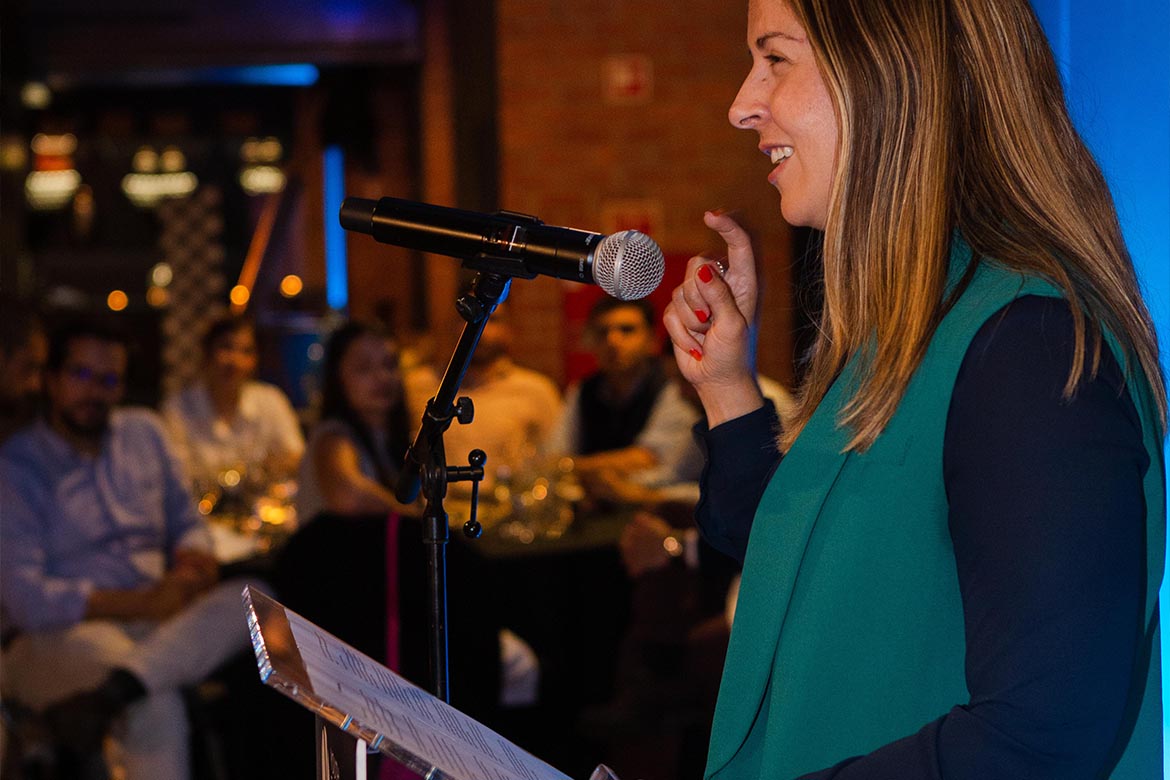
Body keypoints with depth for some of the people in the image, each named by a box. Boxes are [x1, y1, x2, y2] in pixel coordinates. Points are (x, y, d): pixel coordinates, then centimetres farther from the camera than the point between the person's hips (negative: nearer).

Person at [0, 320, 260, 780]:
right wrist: (144, 603, -15)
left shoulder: (143, 433, 16)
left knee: (251, 597, -27)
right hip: (61, 635, -7)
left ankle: (100, 698, -39)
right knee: (157, 707, -39)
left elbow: (185, 522, 23)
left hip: (156, 624, 7)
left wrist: (194, 555, -4)